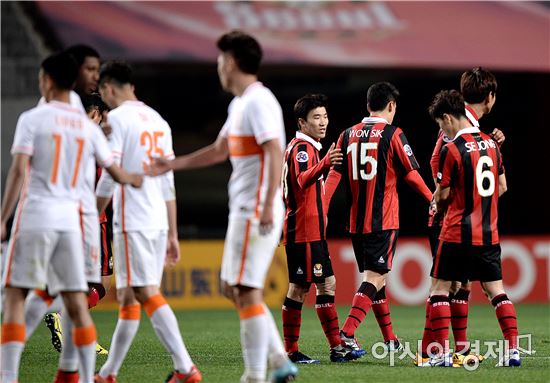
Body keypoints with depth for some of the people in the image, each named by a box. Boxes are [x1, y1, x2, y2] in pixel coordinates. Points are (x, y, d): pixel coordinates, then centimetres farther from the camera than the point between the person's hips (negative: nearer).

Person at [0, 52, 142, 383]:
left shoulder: (32, 119, -3)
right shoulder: (88, 127, 11)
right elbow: (116, 173, 21)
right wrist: (137, 180, 44)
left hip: (34, 218, -4)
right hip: (70, 219, 4)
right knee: (76, 301, 7)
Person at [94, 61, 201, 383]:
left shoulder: (117, 118, -6)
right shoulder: (158, 121, 17)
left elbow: (109, 178, -12)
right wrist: (173, 235, 19)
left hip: (132, 222, -8)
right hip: (159, 222, 8)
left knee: (148, 295, -12)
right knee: (128, 298, 13)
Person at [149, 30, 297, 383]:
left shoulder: (258, 102, -13)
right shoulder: (240, 104, 18)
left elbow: (276, 153, -22)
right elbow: (219, 151, 30)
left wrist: (268, 205, -28)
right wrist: (172, 165, 33)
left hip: (255, 211, -10)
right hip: (243, 209, 10)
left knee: (247, 291, -9)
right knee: (234, 288, 13)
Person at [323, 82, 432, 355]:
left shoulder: (348, 135, 8)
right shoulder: (392, 134, -6)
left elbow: (334, 174, 2)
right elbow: (412, 174, -4)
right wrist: (433, 200, 9)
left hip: (355, 221, 6)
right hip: (384, 220, -6)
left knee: (375, 276, 16)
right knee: (375, 277, -7)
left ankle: (390, 339, 22)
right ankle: (347, 332, -22)